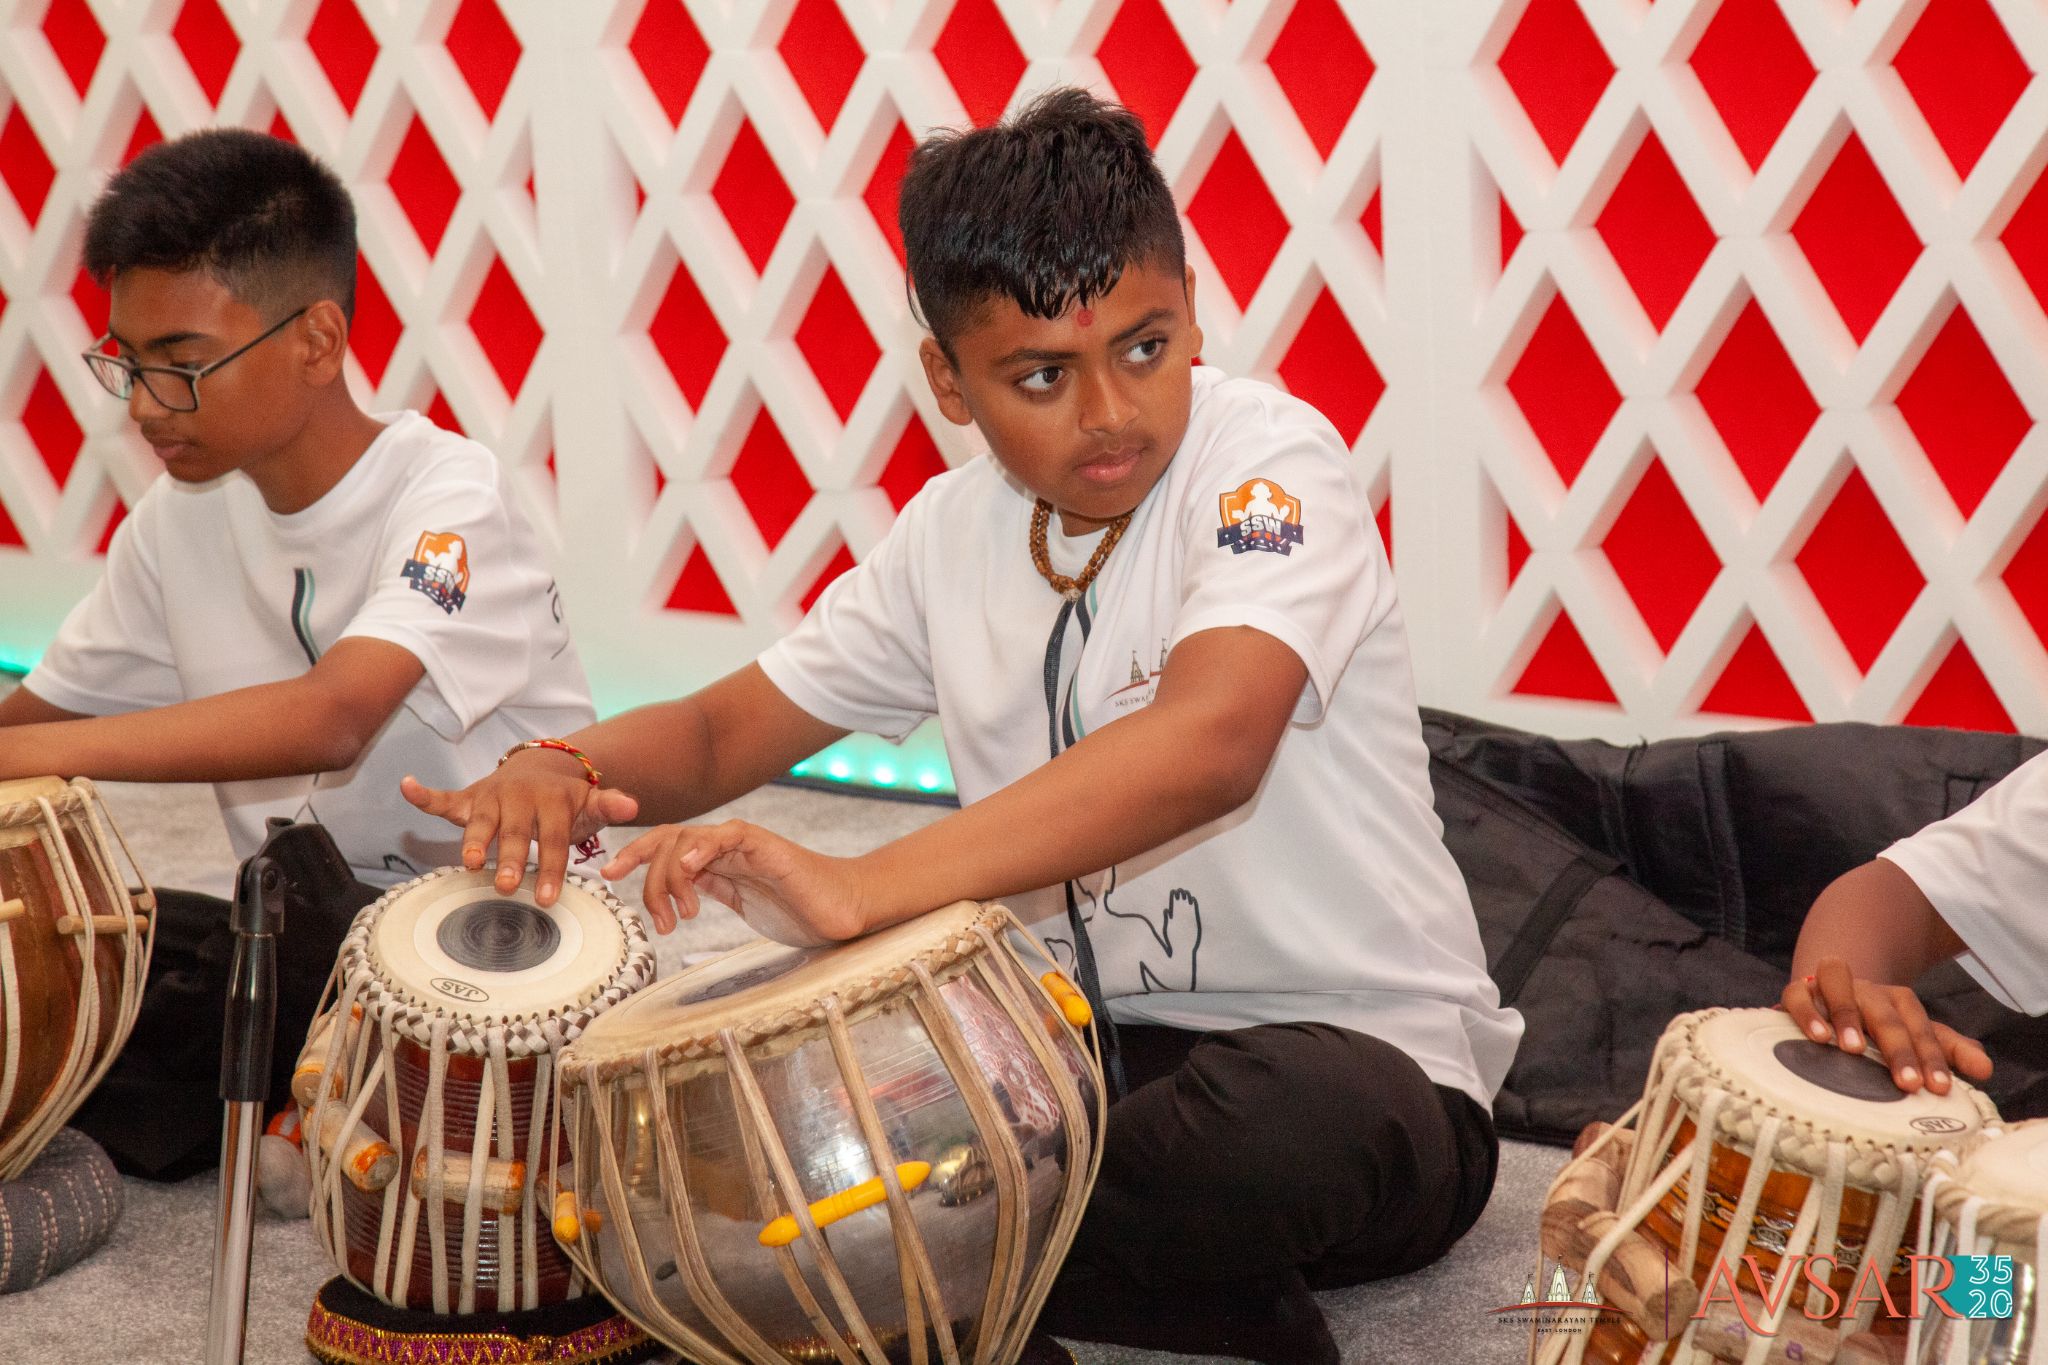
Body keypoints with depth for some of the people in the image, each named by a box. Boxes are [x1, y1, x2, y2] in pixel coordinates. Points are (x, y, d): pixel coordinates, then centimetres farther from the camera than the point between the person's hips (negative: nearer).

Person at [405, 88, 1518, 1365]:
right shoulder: (956, 531, 4)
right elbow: (723, 730, 11)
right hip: (1093, 1041, 7)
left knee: (1281, 1129, -41)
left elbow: (1208, 743, -37)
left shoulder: (1269, 457, -17)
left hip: (1364, 1055, -6)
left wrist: (863, 888, -47)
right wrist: (566, 769, -14)